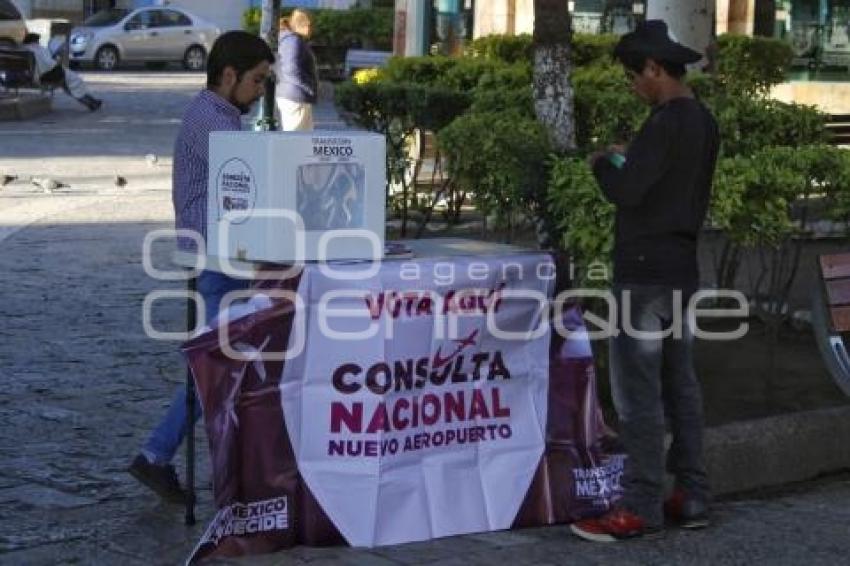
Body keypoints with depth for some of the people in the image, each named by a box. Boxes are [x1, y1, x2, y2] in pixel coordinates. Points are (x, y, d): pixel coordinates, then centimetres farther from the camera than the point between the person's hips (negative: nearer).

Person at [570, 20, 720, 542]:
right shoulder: (705, 122, 11)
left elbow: (626, 191, -22)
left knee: (639, 393, -5)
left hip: (646, 274, -9)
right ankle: (692, 497, 17)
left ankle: (641, 508, -2)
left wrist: (604, 164, -3)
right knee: (682, 387, 12)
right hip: (683, 269, 9)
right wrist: (629, 162, 16)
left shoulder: (666, 123, -17)